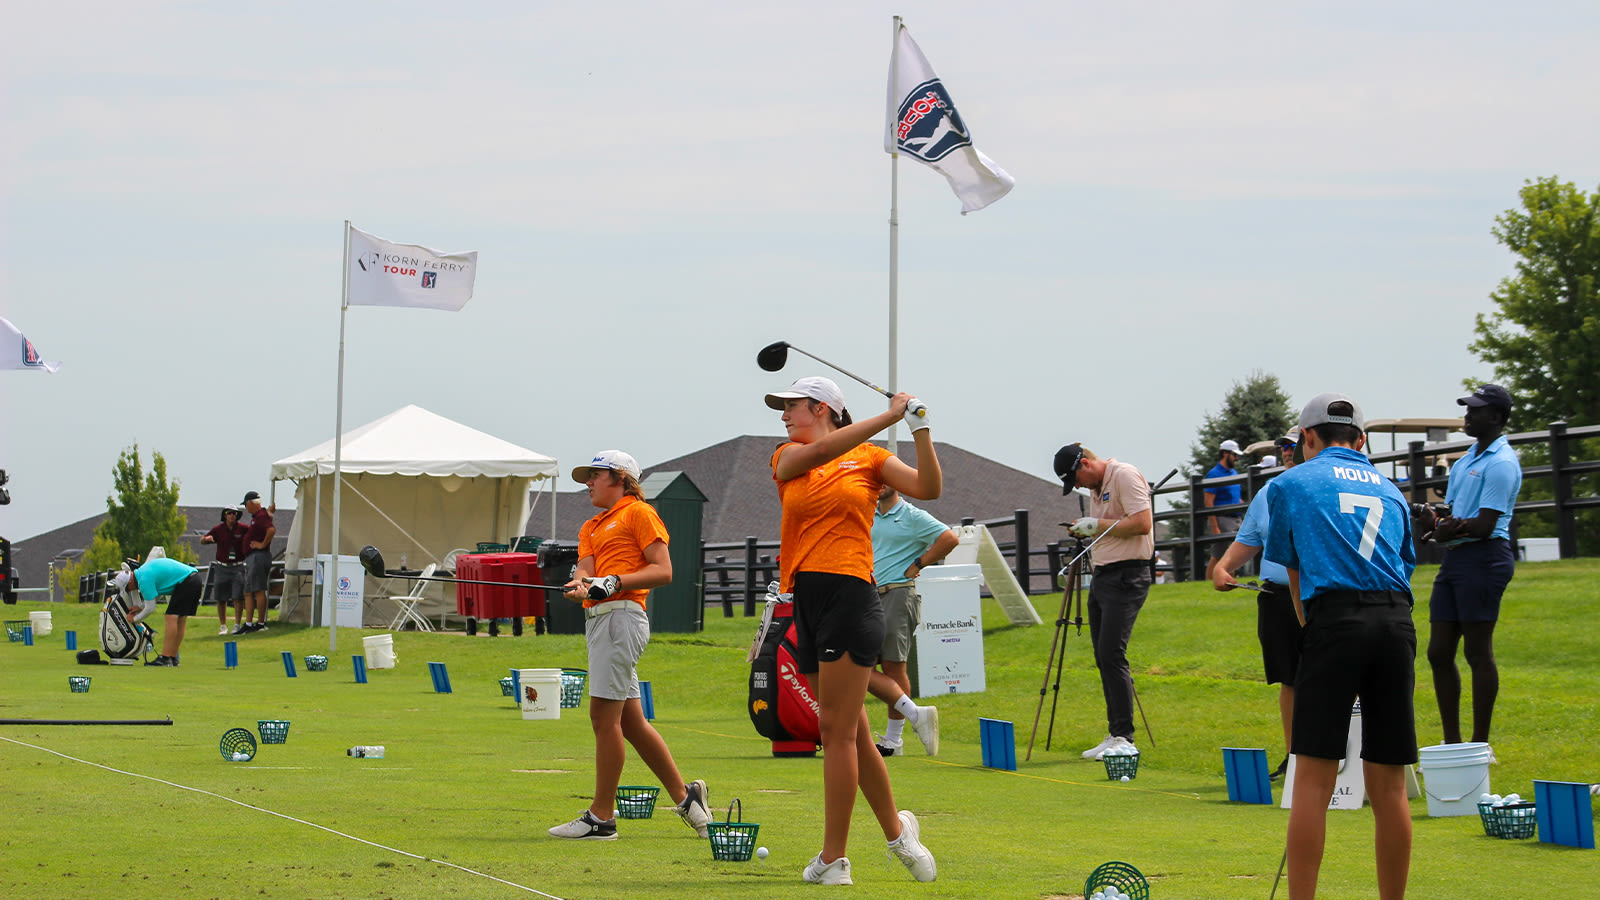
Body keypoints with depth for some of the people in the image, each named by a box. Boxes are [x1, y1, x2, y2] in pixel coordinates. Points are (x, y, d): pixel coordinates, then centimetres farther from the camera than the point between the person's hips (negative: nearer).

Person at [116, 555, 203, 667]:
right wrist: (141, 607, 24)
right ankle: (173, 658, 14)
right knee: (181, 619, 12)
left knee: (172, 618, -11)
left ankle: (165, 658, -14)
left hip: (186, 582, -10)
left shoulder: (144, 579, -14)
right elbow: (159, 593, 29)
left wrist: (135, 619, 8)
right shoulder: (144, 569, 17)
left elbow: (150, 607, -9)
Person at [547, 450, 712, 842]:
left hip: (622, 615, -9)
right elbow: (587, 567, 9)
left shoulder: (638, 513, 0)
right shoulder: (591, 527, 26)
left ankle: (601, 817, -9)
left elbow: (663, 571, -7)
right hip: (597, 619, 9)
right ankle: (684, 795, 17)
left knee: (604, 716, -10)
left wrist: (615, 582, -16)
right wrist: (580, 583, -14)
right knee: (630, 721, 9)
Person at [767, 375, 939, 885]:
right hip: (805, 601, 4)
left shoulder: (868, 457, 7)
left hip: (850, 596, -4)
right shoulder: (788, 457, 12)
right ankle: (896, 829, 25)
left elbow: (928, 489, -3)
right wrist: (890, 416, -10)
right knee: (850, 729, 9)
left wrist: (920, 428, -12)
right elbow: (822, 451, -9)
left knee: (837, 728, -8)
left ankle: (833, 858, -4)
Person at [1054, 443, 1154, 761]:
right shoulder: (1096, 487, 18)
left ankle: (1124, 738, -12)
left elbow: (1142, 523, -21)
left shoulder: (1125, 476, -11)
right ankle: (1114, 735, 11)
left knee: (1111, 655, -14)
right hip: (1101, 576, 10)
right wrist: (1084, 530, 9)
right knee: (1103, 659, 8)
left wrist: (1097, 525, -15)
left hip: (1126, 576, -10)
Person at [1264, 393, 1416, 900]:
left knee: (1314, 779, -5)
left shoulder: (1290, 484, 13)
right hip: (1398, 623, 4)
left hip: (1336, 618, -4)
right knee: (1389, 785, 7)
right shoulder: (1390, 491, 23)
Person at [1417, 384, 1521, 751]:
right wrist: (1435, 522, -2)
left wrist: (1451, 528, -7)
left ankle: (1481, 746, -3)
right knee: (1439, 653, 7)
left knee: (1478, 653, -7)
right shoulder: (1465, 461, 20)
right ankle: (1452, 743, 14)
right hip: (1454, 557, 10)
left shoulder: (1501, 463, -9)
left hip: (1484, 557, -10)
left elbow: (1484, 525, -16)